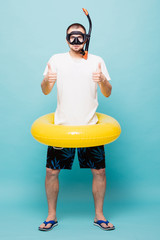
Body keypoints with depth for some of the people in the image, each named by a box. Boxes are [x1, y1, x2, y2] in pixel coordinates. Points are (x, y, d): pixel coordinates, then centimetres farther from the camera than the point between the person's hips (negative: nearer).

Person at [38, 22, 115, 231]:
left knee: (99, 171, 2)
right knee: (51, 171, 1)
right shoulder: (57, 59, 5)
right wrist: (47, 80, -24)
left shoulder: (97, 61, 6)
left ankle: (99, 215, 22)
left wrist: (103, 80, -20)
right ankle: (52, 216, 20)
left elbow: (107, 93, 2)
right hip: (62, 126, 0)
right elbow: (46, 91, -1)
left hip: (90, 126, 1)